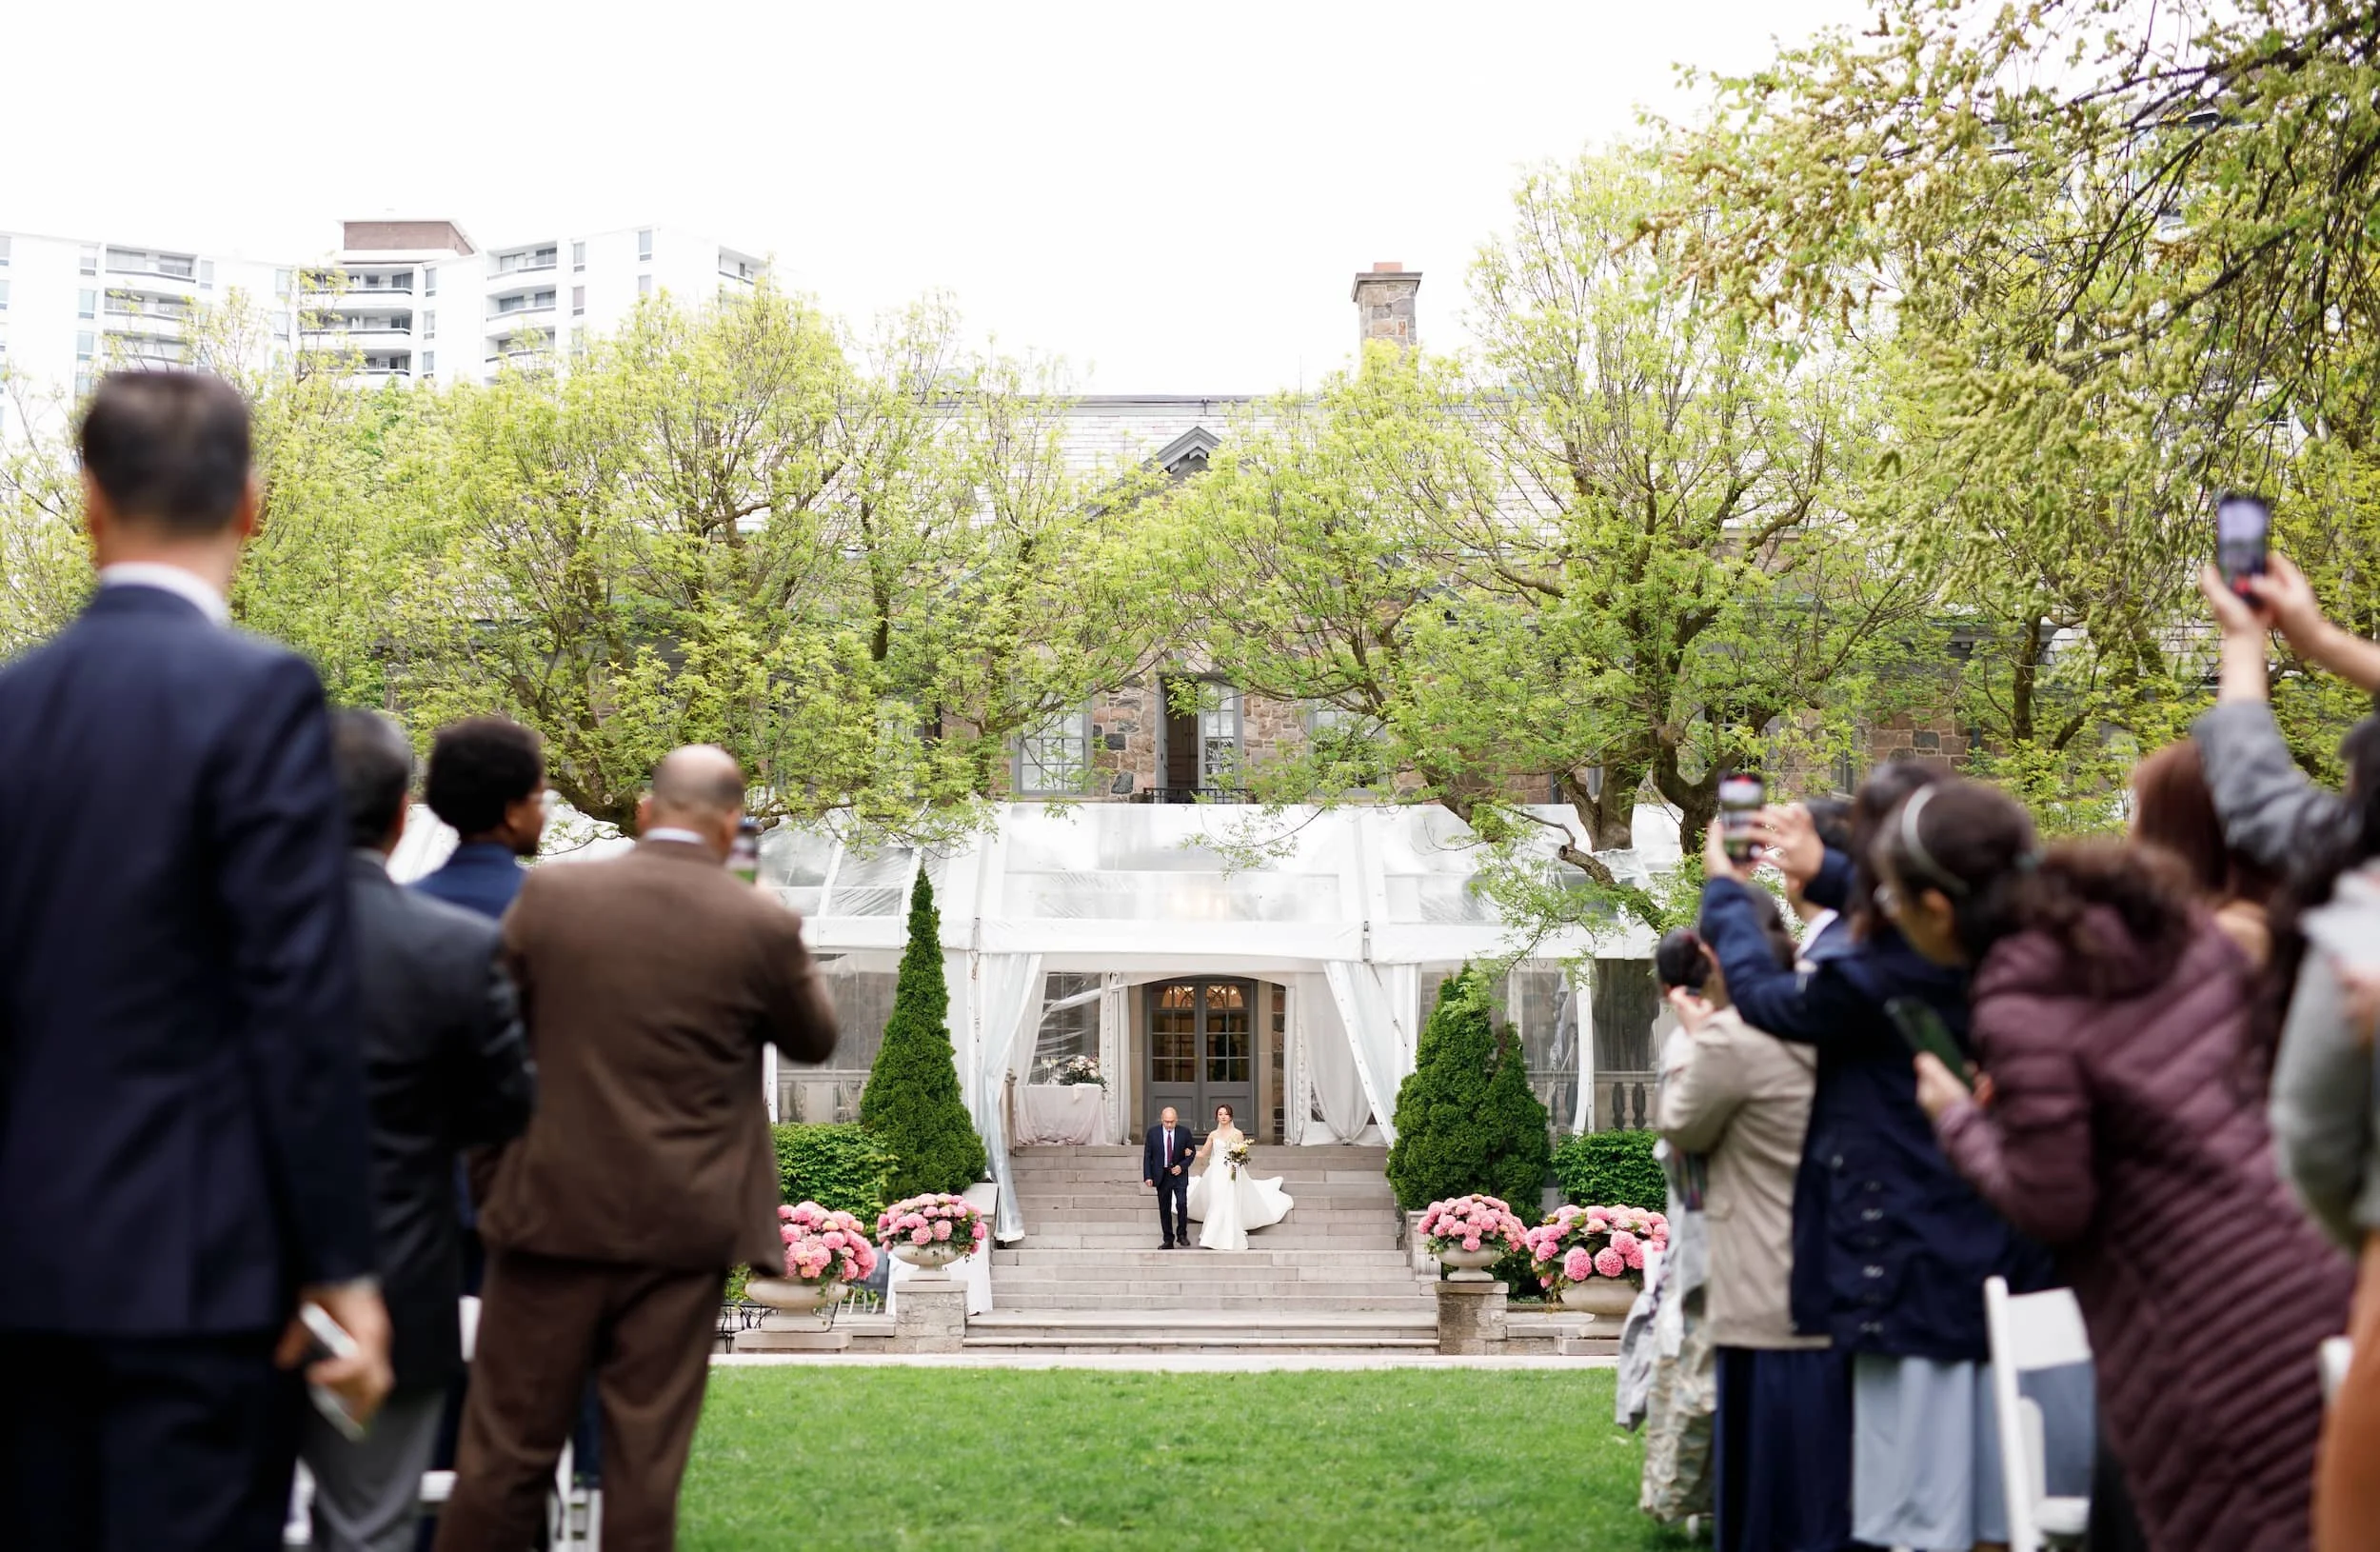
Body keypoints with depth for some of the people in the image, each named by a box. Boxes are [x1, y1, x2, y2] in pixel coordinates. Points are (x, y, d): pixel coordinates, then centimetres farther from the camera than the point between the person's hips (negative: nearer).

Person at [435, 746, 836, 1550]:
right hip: (682, 1224, -1)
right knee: (645, 1462, 6)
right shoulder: (762, 924, -8)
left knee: (507, 1448, 9)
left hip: (553, 1212, 1)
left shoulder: (549, 894, -3)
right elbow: (814, 1039, 9)